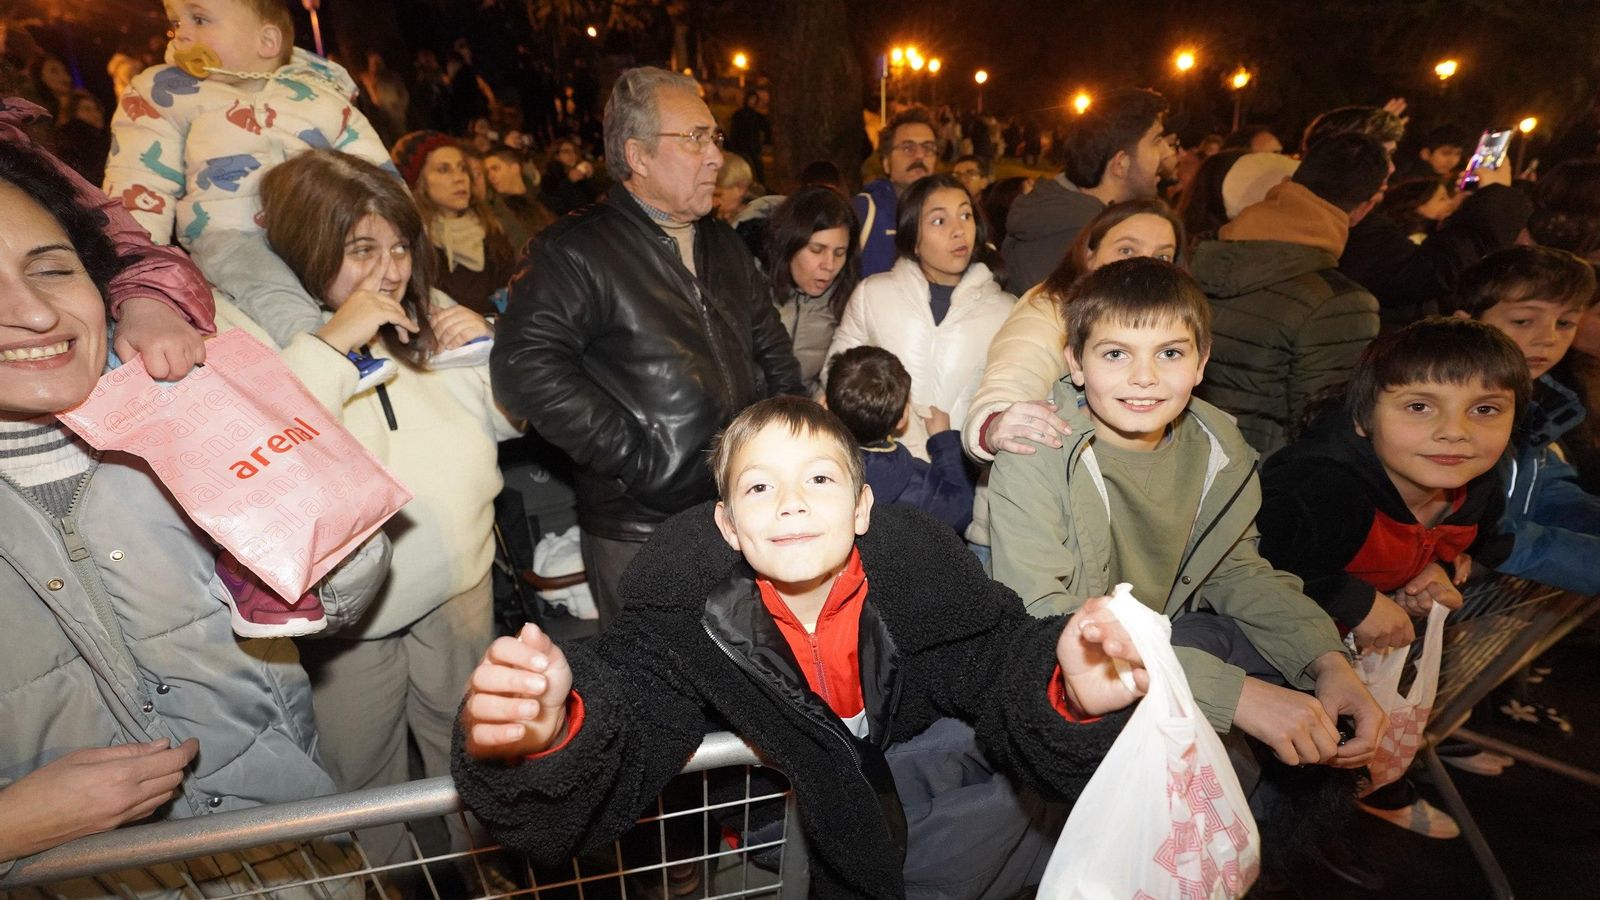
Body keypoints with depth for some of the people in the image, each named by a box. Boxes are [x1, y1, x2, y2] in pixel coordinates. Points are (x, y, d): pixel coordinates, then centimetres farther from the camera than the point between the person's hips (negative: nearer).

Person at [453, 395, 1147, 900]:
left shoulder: (924, 576, -23)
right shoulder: (689, 614, -23)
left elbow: (1007, 671, -22)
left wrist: (1069, 693, -45)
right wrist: (552, 733, -52)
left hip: (913, 753, 1)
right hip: (778, 784, 0)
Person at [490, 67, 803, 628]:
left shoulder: (723, 245, 14)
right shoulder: (574, 251, -10)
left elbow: (774, 354, 20)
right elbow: (525, 369, -21)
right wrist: (637, 458, -21)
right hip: (643, 533, -6)